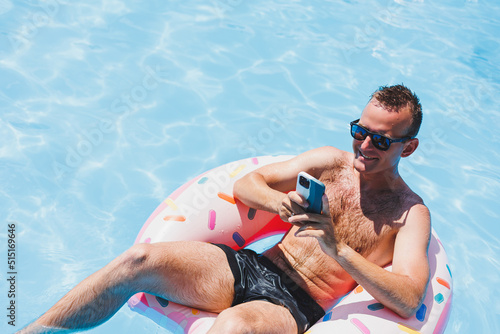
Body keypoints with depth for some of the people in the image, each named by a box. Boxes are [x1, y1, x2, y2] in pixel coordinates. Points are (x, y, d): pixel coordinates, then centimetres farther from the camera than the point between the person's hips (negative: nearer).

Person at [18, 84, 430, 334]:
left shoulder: (410, 213, 1)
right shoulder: (330, 160, 12)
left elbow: (409, 300, -14)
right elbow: (244, 184, 11)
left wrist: (338, 250, -25)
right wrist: (279, 201, -12)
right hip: (249, 266, 5)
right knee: (141, 258, -19)